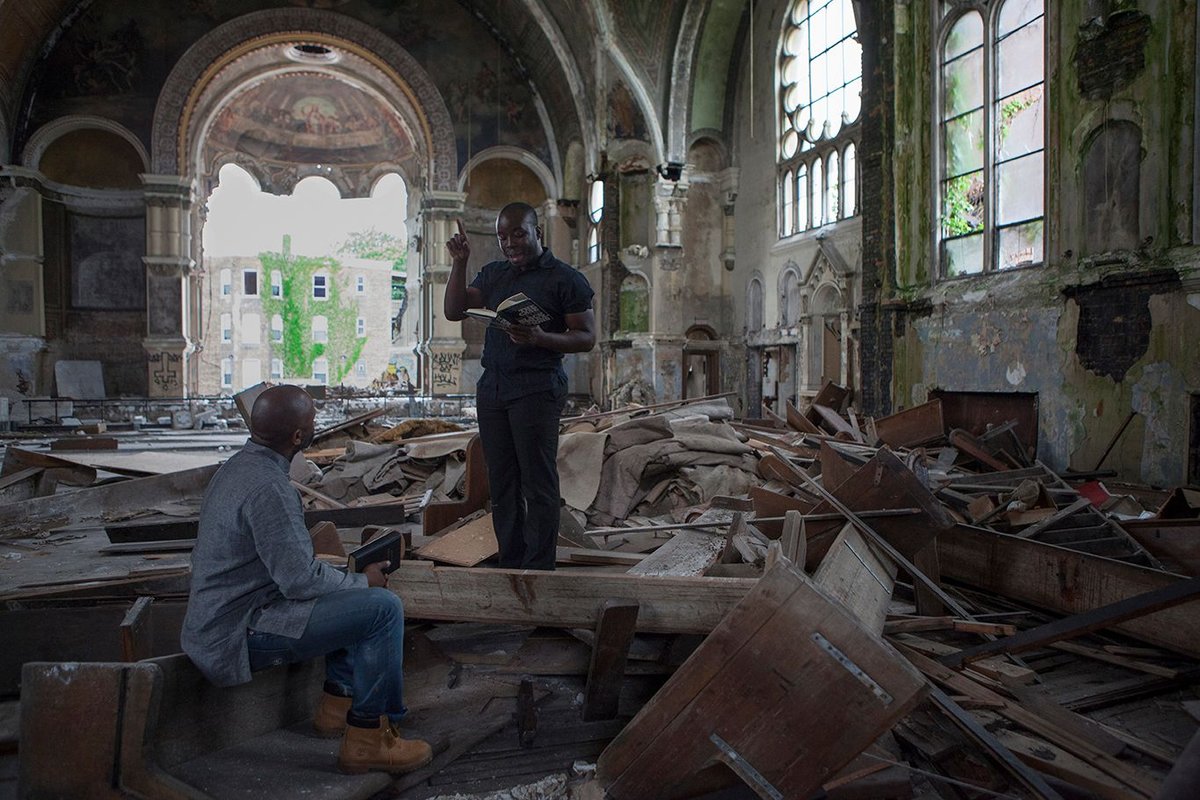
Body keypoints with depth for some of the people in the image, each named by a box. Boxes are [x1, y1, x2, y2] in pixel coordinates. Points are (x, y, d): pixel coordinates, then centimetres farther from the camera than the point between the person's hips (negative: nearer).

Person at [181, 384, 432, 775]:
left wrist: (356, 577, 11)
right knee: (383, 608, -15)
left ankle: (338, 702, 19)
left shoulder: (236, 467, 8)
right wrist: (363, 581, -7)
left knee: (359, 594, 20)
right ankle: (368, 737, -6)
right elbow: (301, 580, -25)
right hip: (241, 635, -10)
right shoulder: (268, 487, -24)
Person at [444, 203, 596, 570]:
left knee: (538, 483, -4)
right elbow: (454, 311, 10)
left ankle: (538, 570, 3)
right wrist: (459, 263, -1)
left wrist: (541, 338, -21)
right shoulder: (492, 274, 17)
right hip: (491, 386, 6)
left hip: (536, 387, -6)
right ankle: (510, 564, 18)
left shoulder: (566, 279, -1)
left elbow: (587, 337, -6)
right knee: (501, 481, 9)